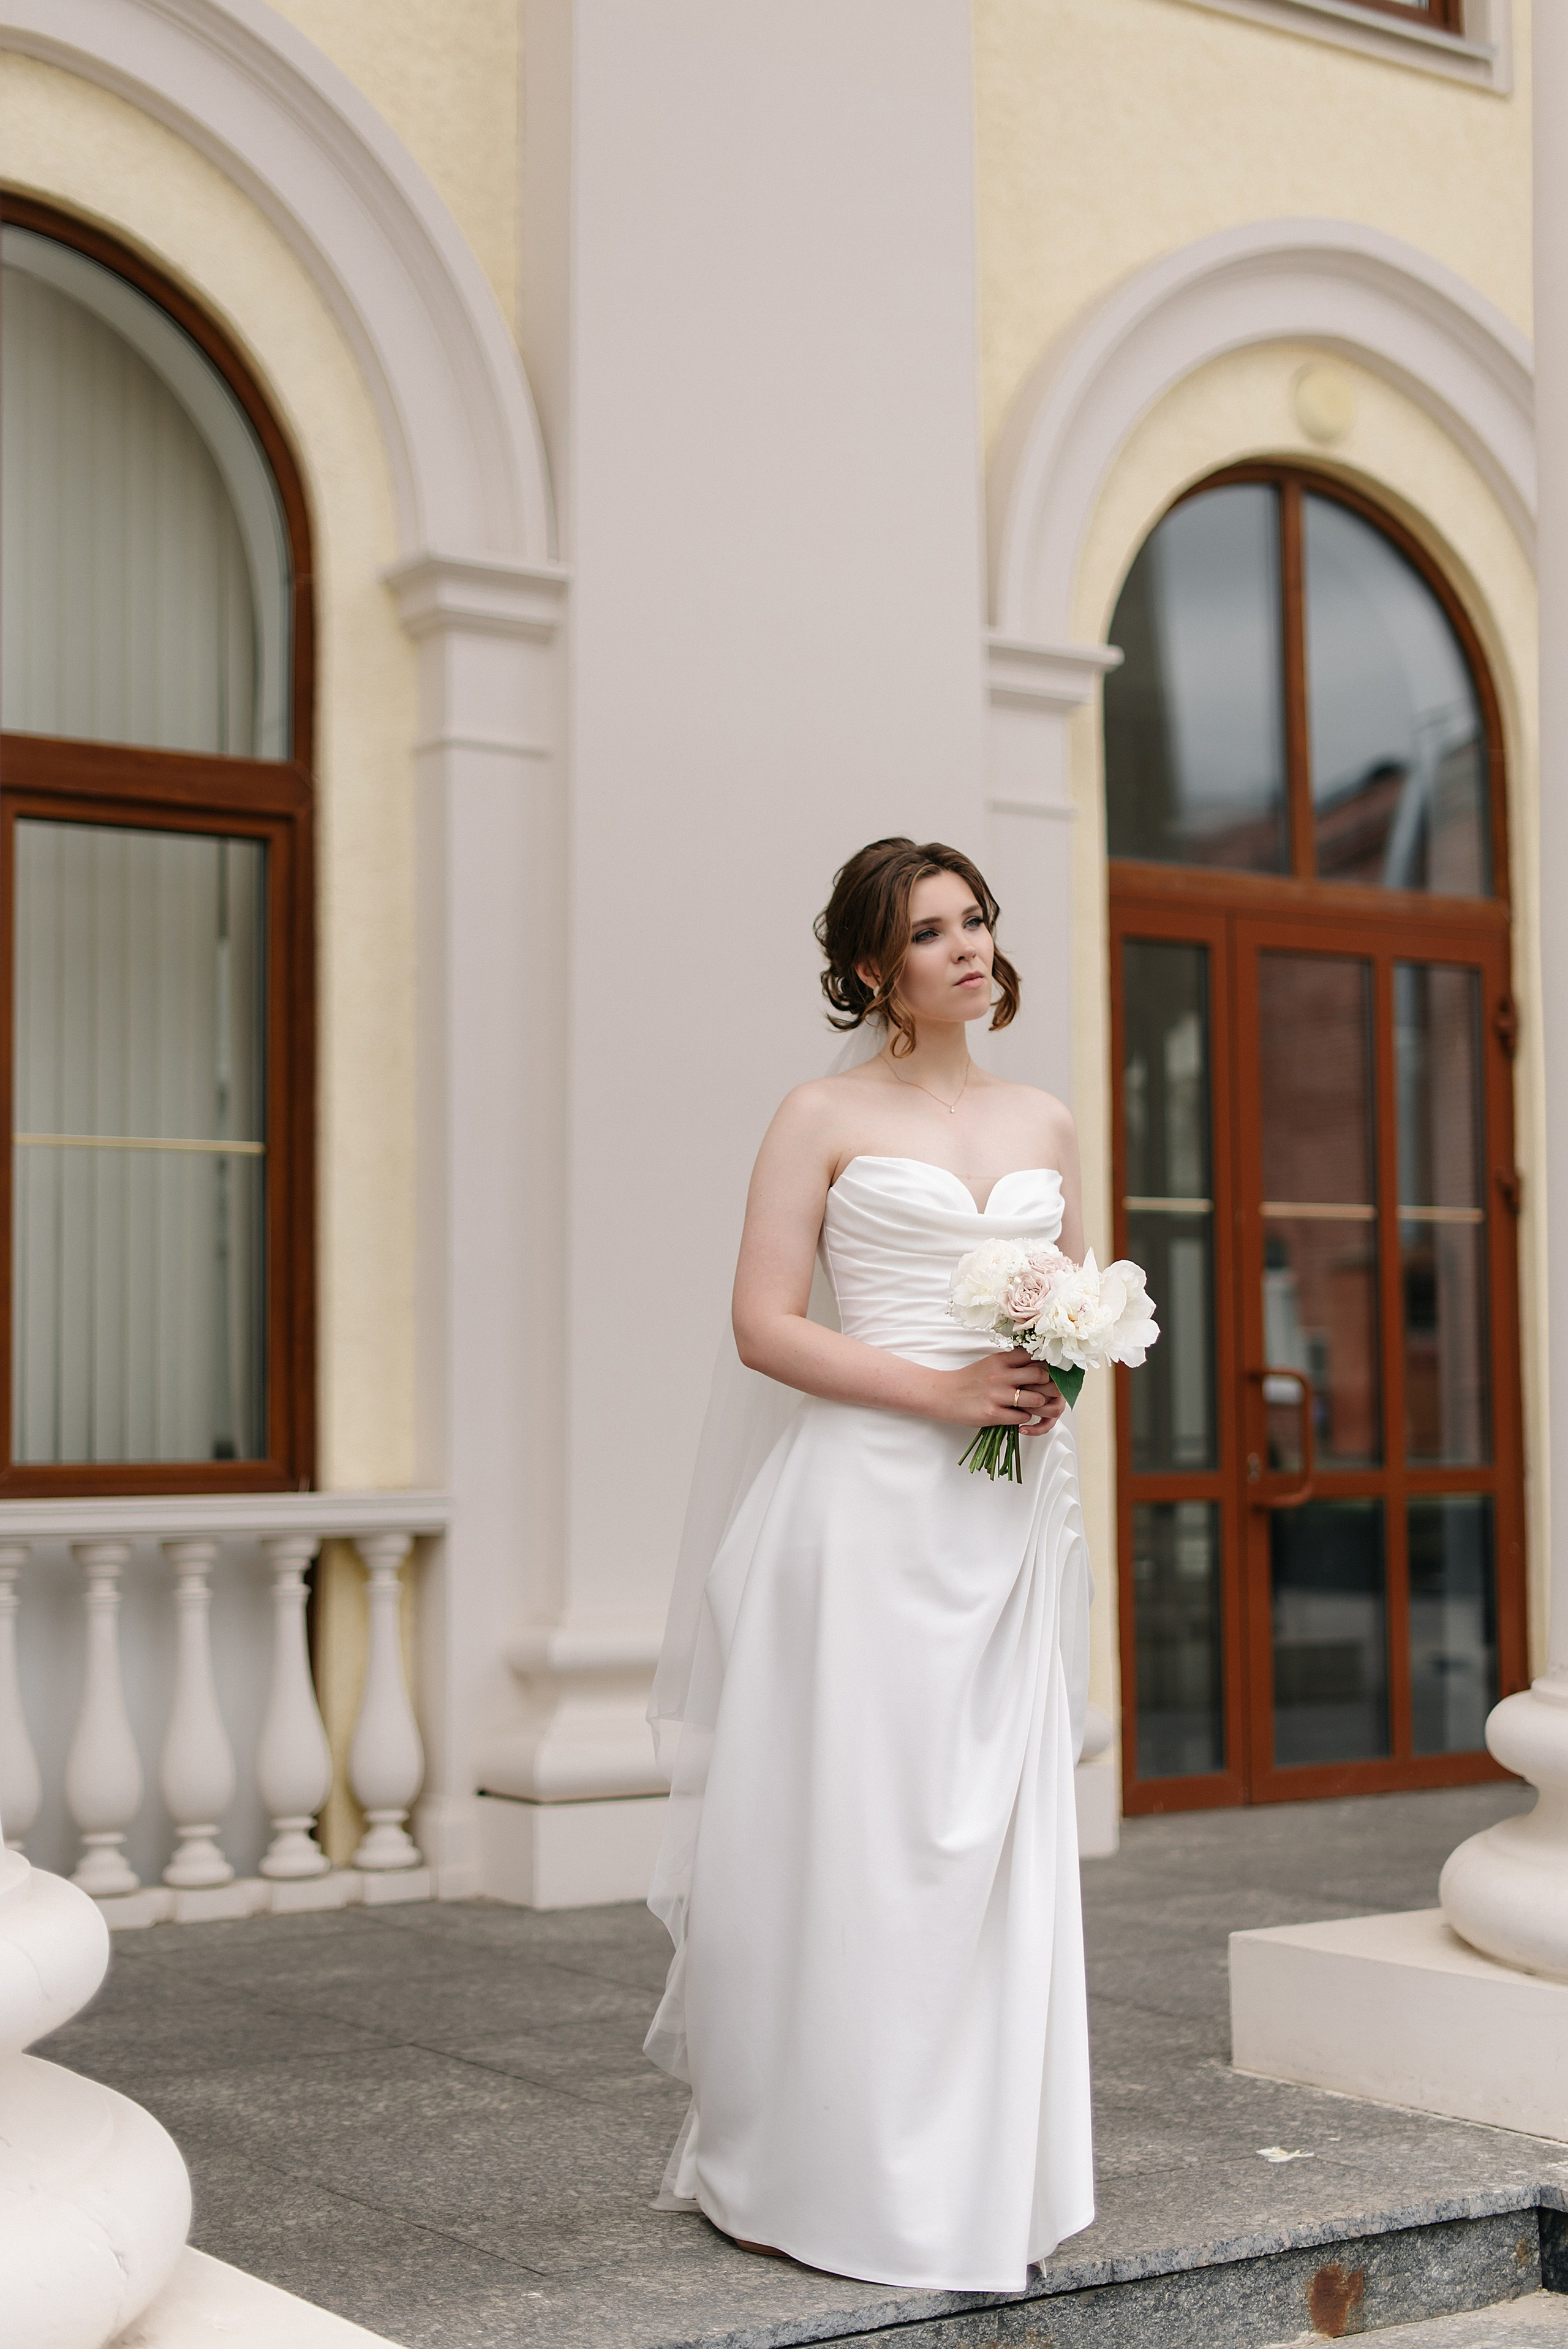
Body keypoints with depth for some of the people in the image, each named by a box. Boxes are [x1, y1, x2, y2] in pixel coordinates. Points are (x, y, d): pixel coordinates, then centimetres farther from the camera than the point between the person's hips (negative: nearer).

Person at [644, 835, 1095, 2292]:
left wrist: (1058, 1383, -3)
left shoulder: (1045, 1122, 14)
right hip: (866, 1502, -5)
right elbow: (764, 1325, -7)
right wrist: (941, 1391, -15)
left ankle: (984, 2173, 16)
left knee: (998, 1836, 6)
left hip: (1009, 1516, 5)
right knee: (854, 1829, -2)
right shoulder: (825, 1118, -1)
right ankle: (822, 2173, 10)